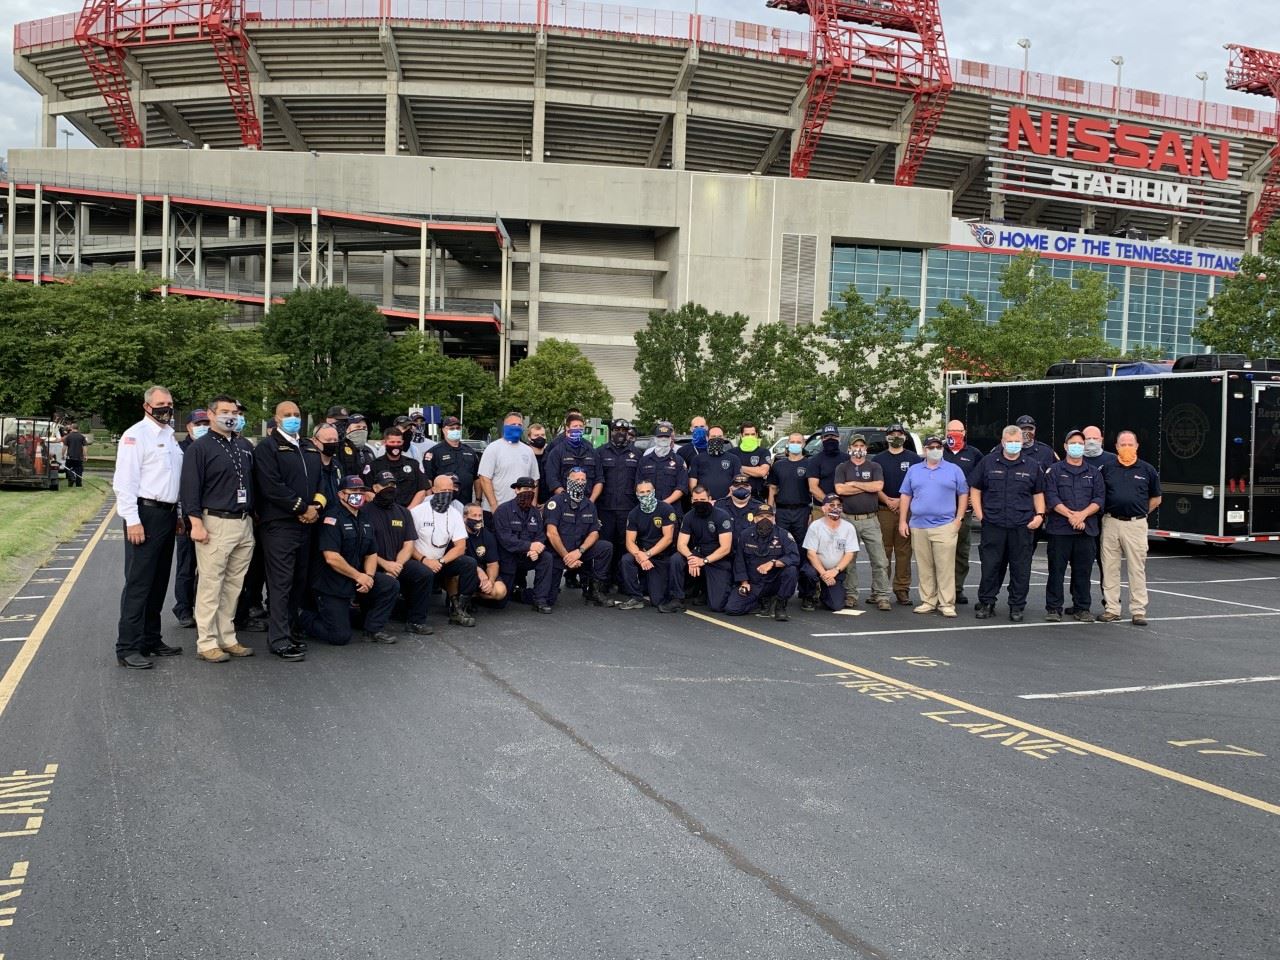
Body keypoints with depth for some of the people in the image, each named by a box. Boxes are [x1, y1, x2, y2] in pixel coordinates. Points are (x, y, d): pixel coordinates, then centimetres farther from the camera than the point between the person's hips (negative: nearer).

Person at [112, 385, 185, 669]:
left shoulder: (170, 436, 16)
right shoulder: (136, 435, -9)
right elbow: (125, 481, -14)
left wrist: (178, 514, 18)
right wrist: (132, 520, -19)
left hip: (167, 514, 8)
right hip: (145, 514, -8)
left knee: (159, 582, 14)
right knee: (138, 583, -7)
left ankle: (150, 639, 23)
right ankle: (128, 648, -2)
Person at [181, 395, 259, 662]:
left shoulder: (246, 446, 15)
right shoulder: (200, 447, -4)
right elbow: (190, 487, -9)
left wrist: (255, 514, 17)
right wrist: (196, 523, -16)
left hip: (245, 523, 6)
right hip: (215, 524, -6)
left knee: (234, 585, 11)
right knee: (210, 585, -4)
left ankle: (227, 638, 19)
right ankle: (207, 643, 3)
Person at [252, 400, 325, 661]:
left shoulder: (311, 450, 19)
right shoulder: (267, 448, -3)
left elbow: (321, 482, 18)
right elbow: (271, 486, -14)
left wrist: (318, 506, -3)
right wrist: (304, 508, -13)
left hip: (306, 524, 7)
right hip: (279, 525, -7)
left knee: (300, 580, 11)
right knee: (281, 583, -7)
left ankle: (291, 628, 22)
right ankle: (279, 640, -4)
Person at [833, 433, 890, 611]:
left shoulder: (874, 467, 8)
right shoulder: (842, 468, 8)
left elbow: (878, 486, -10)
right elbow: (840, 489, -9)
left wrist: (854, 484, -6)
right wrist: (867, 487, -5)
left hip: (870, 520, 0)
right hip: (848, 519, 0)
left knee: (879, 561, -4)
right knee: (848, 561, 4)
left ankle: (881, 596, 1)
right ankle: (850, 595, 13)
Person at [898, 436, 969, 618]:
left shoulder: (954, 470, 7)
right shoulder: (914, 470, 13)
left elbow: (963, 494, 7)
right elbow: (905, 496, 12)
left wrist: (959, 518, -3)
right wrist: (902, 521, 6)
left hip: (945, 527, -2)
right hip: (918, 527, 3)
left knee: (945, 568, -6)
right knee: (924, 568, 6)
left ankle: (947, 604, -1)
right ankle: (928, 602, 13)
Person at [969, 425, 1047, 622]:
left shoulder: (1032, 467, 10)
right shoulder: (988, 463, 7)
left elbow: (1038, 494, 16)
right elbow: (975, 489, 10)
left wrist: (1040, 515, 2)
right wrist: (980, 514, 0)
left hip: (1023, 527, 1)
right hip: (993, 525, -1)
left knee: (1021, 569, 3)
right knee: (990, 566, 3)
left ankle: (1017, 607, 13)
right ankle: (986, 603, 14)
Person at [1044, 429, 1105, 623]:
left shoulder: (1094, 473, 14)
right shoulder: (1054, 471, 6)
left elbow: (1099, 499, 4)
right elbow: (1051, 498, -4)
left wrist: (1082, 514, -12)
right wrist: (1071, 515, -14)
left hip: (1086, 529, 2)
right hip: (1059, 528, -2)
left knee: (1083, 570, 5)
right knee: (1057, 569, -1)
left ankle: (1082, 608, 13)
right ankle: (1053, 608, 5)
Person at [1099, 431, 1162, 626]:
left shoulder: (1147, 470, 4)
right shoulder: (1106, 469, 5)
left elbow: (1156, 498, 13)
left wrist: (1140, 512, 9)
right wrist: (1109, 511, 6)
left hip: (1136, 524, -1)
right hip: (1111, 522, 2)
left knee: (1137, 568, 0)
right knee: (1109, 568, 5)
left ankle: (1138, 611, 5)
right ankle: (1112, 609, 12)